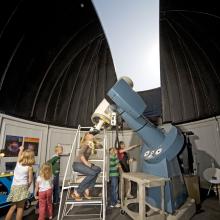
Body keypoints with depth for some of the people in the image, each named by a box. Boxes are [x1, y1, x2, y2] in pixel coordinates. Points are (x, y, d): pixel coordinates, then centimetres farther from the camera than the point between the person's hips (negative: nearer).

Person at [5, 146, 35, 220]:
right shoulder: (29, 167, -8)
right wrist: (27, 187, 11)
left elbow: (19, 155, 27)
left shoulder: (18, 162, 4)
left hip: (14, 187, 5)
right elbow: (30, 181, -7)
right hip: (22, 187, -5)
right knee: (20, 208, 6)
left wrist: (21, 149, 44)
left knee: (13, 207, 19)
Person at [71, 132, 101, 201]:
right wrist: (86, 163, -20)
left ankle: (87, 189, -8)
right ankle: (76, 192, -15)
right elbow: (80, 154, -23)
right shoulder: (86, 144, -11)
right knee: (92, 173, -25)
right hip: (77, 164, -8)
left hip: (83, 164, 8)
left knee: (98, 169, -10)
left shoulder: (91, 145, 13)